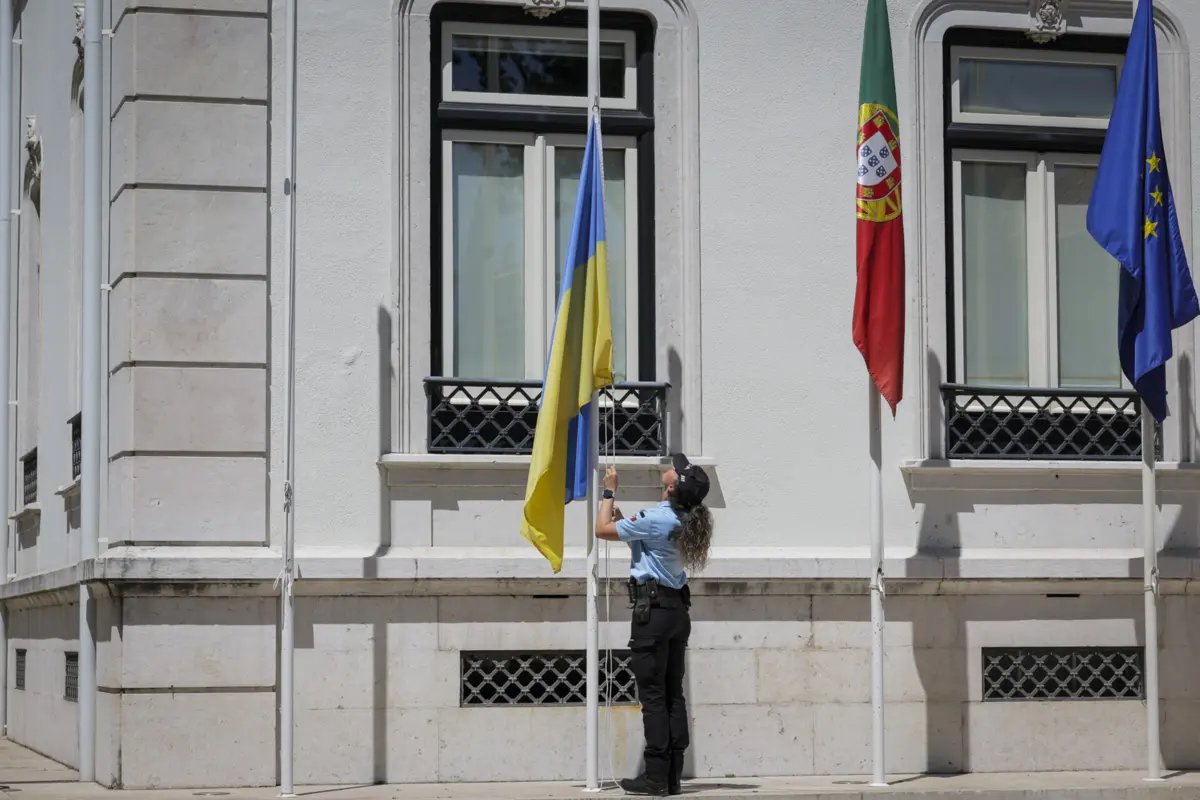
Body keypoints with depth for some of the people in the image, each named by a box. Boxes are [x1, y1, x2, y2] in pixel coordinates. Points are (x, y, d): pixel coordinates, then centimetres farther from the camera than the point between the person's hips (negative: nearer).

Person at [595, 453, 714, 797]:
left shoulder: (655, 519, -17)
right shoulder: (686, 521, 9)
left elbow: (603, 530, -8)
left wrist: (609, 492, 4)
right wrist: (618, 513, 21)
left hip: (653, 610, -8)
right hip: (678, 610, 8)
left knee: (653, 695, -6)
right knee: (673, 694, 8)